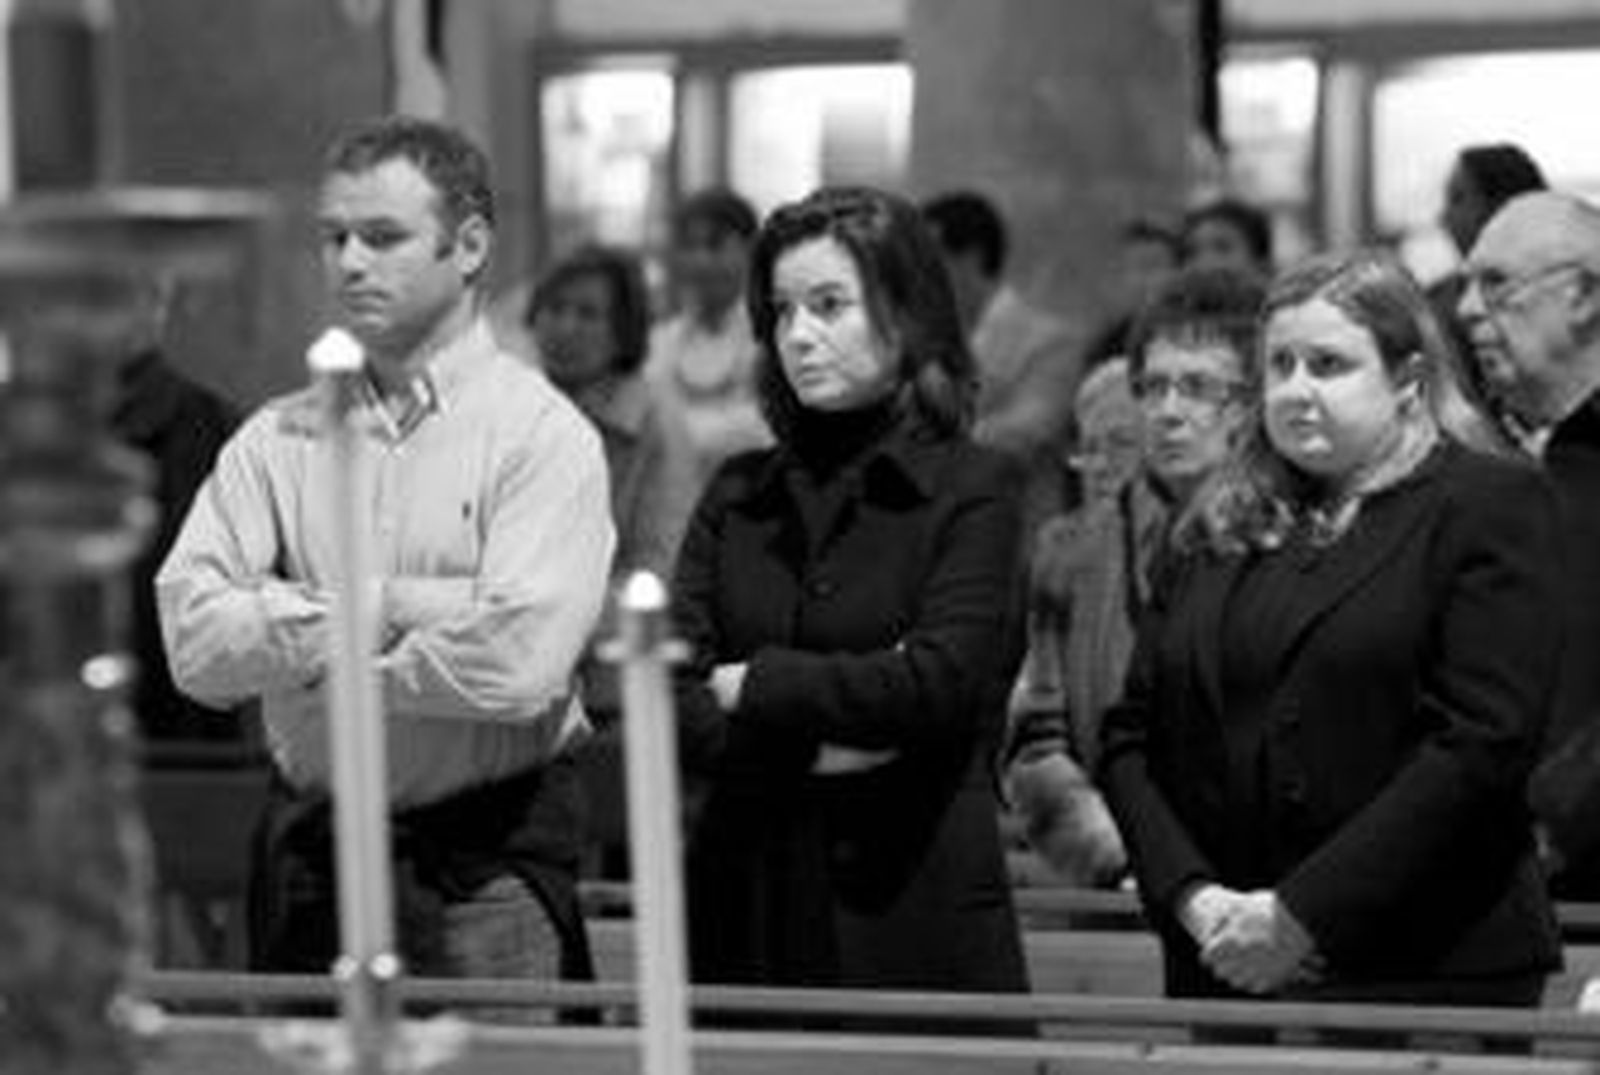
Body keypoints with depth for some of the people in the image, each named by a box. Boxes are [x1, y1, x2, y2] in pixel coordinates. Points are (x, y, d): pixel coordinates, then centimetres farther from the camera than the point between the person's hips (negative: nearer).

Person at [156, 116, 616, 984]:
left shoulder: (540, 434, -6)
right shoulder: (277, 439, 7)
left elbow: (519, 666, -19)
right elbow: (193, 642, -5)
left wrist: (306, 659, -8)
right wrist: (377, 609, -14)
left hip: (487, 859, -4)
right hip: (307, 847, 4)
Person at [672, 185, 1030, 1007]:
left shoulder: (970, 490, 0)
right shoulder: (738, 496, 12)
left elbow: (938, 685, -13)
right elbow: (672, 701, 2)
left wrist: (755, 686, -4)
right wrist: (817, 746, -11)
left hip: (913, 905, -3)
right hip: (747, 904, 3)